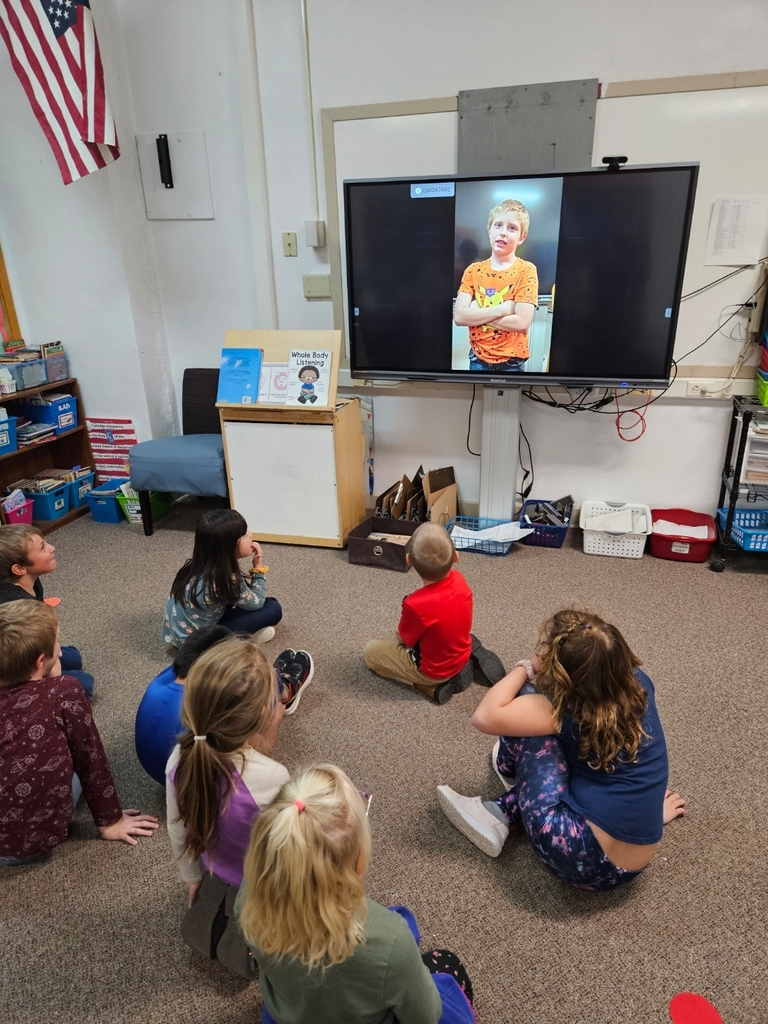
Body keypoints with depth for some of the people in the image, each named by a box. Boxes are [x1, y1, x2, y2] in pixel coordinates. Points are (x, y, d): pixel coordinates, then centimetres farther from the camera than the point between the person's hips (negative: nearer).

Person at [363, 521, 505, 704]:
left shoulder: (416, 605, -36)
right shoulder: (459, 579, -17)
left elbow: (405, 639, -15)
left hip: (434, 671, -6)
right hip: (461, 652, 7)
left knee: (370, 651, 7)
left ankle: (432, 686, -1)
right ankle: (469, 660, 15)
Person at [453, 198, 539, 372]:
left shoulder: (526, 270, -7)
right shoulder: (473, 270, 2)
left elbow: (522, 322, -18)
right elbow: (459, 316, -11)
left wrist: (477, 314, -13)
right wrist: (502, 309, -18)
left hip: (511, 361, -2)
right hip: (478, 359, 3)